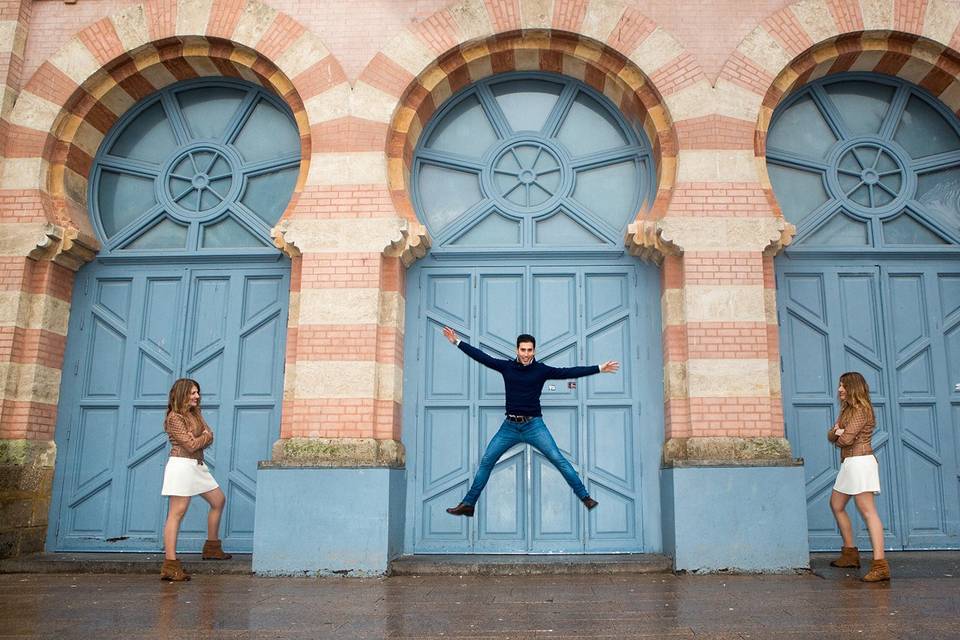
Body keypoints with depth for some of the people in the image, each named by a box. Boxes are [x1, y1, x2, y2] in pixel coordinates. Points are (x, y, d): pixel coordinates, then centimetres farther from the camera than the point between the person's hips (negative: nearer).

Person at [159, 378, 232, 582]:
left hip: (197, 465, 10)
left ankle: (212, 547, 30)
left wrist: (199, 439, -11)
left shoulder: (195, 414, 15)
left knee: (218, 500, 17)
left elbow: (209, 437, 9)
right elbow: (191, 445, -17)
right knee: (177, 513, -11)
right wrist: (206, 436, 0)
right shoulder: (175, 418, -11)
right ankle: (170, 565, -11)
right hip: (182, 465, -9)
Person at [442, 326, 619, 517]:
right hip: (510, 425, 2)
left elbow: (569, 372, -7)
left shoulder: (541, 369, -4)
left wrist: (599, 368, -11)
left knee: (558, 459, -10)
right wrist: (457, 341, 3)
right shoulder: (506, 366, 1)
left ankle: (585, 497, 0)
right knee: (486, 461, 1)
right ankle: (467, 504, 10)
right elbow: (481, 357, 3)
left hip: (534, 424, -2)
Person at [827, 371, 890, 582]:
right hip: (848, 464, 11)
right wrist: (836, 432, -11)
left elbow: (846, 439, -18)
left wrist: (838, 437, 3)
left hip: (860, 462, -11)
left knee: (867, 511, -16)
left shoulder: (861, 410, -11)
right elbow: (831, 435, 11)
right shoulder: (846, 409, 19)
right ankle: (850, 553, 27)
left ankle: (880, 565, -21)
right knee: (836, 505, 18)